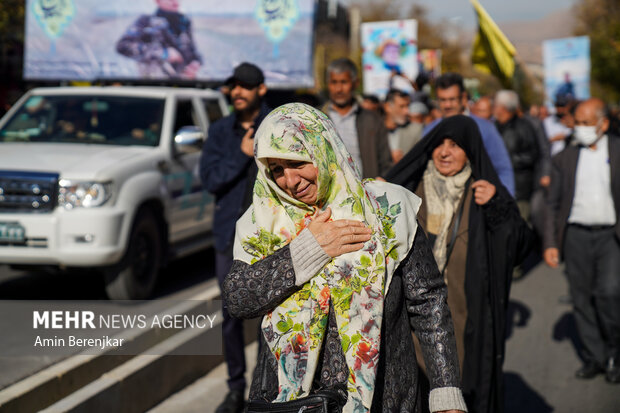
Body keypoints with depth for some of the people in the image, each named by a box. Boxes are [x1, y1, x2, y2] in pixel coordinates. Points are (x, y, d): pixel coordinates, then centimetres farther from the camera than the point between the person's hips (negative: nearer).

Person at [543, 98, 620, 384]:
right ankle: (594, 357, 18)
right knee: (582, 298, 4)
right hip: (576, 235, 3)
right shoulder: (565, 159, 10)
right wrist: (550, 242, 4)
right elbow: (553, 204, 12)